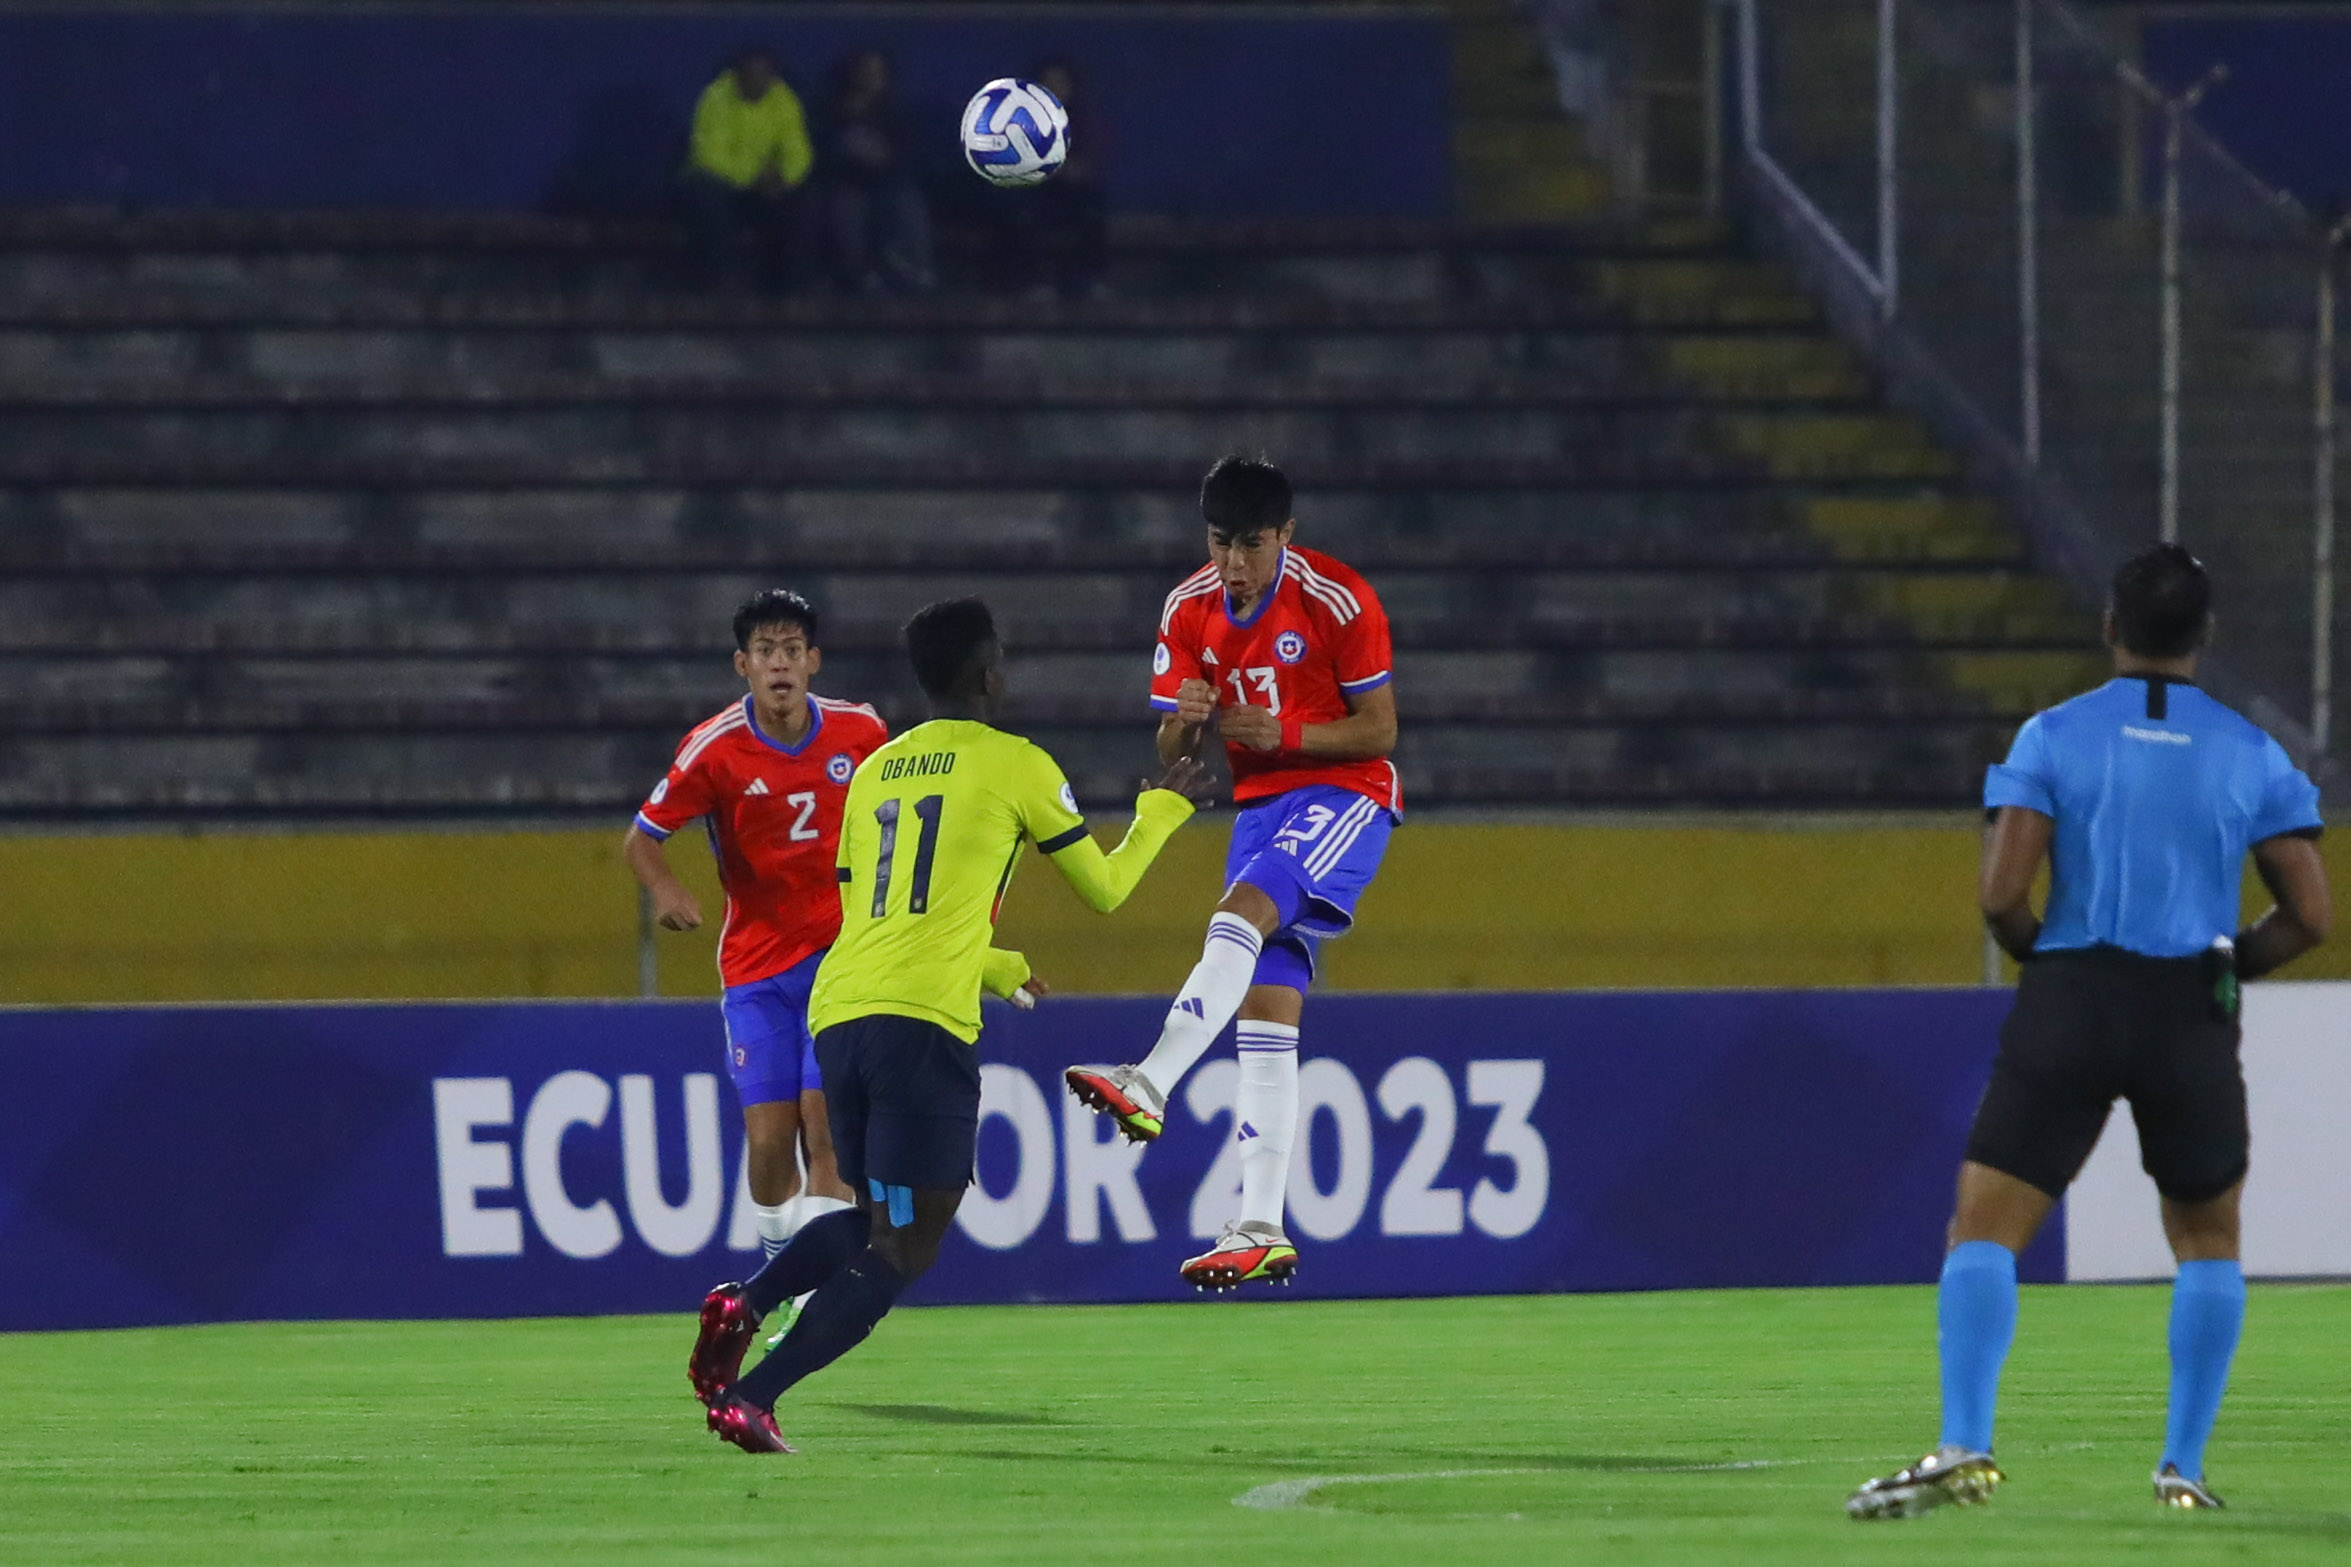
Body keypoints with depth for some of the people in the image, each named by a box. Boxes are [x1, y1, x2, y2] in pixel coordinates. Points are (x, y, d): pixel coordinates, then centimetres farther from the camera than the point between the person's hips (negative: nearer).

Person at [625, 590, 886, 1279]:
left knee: (824, 1124, -13)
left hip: (843, 957, 0)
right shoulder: (714, 749, -10)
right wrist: (665, 888, -24)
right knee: (768, 1138, -4)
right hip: (756, 964, 0)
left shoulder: (861, 732, -5)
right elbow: (640, 839, -4)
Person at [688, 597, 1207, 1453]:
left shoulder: (874, 771, 20)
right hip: (925, 1028, -6)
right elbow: (1105, 888, 15)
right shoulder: (1015, 765, 4)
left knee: (873, 1222, 23)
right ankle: (750, 1397, -15)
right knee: (901, 1253, -2)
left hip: (839, 1018, 6)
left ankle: (743, 1302, -3)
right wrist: (1162, 808, 33)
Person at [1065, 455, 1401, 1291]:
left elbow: (1379, 729, -10)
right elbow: (1170, 753, 5)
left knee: (1240, 914, -32)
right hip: (1261, 806, 6)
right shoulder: (1189, 611, 2)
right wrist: (1183, 721, -18)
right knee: (1264, 1014, -1)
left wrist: (1285, 734, -24)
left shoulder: (1338, 601, -13)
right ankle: (1261, 1230, -4)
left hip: (1345, 794, -6)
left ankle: (1148, 1086, -43)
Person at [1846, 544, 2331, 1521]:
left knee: (1983, 1229, 1)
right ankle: (2184, 1466, 12)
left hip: (2070, 1001, -2)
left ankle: (1964, 1447, -17)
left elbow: (2001, 896, -9)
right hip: (2193, 1019, 2)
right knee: (2208, 1239, 20)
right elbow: (2309, 916, 1)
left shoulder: (2055, 737, 0)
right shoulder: (2250, 755, 4)